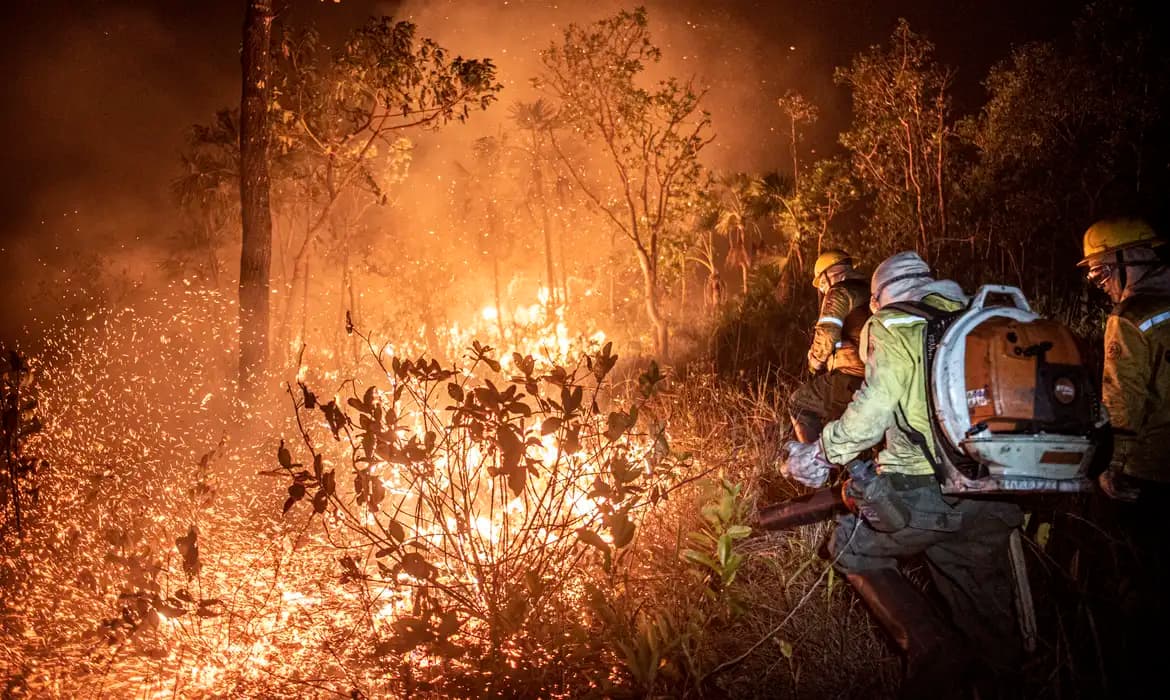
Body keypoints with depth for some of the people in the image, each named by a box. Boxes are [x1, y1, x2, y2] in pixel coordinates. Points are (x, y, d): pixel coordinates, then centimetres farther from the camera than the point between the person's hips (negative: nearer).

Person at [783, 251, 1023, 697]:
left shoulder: (896, 329, 2)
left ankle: (931, 650, 4)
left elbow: (871, 410, -11)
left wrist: (820, 456, 1)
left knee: (855, 551, 17)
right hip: (997, 502, 6)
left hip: (925, 490, -6)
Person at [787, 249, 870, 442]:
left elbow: (826, 335, -15)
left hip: (849, 377, -8)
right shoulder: (870, 295, 23)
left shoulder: (840, 293, -4)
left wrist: (815, 363, 2)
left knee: (798, 404, 10)